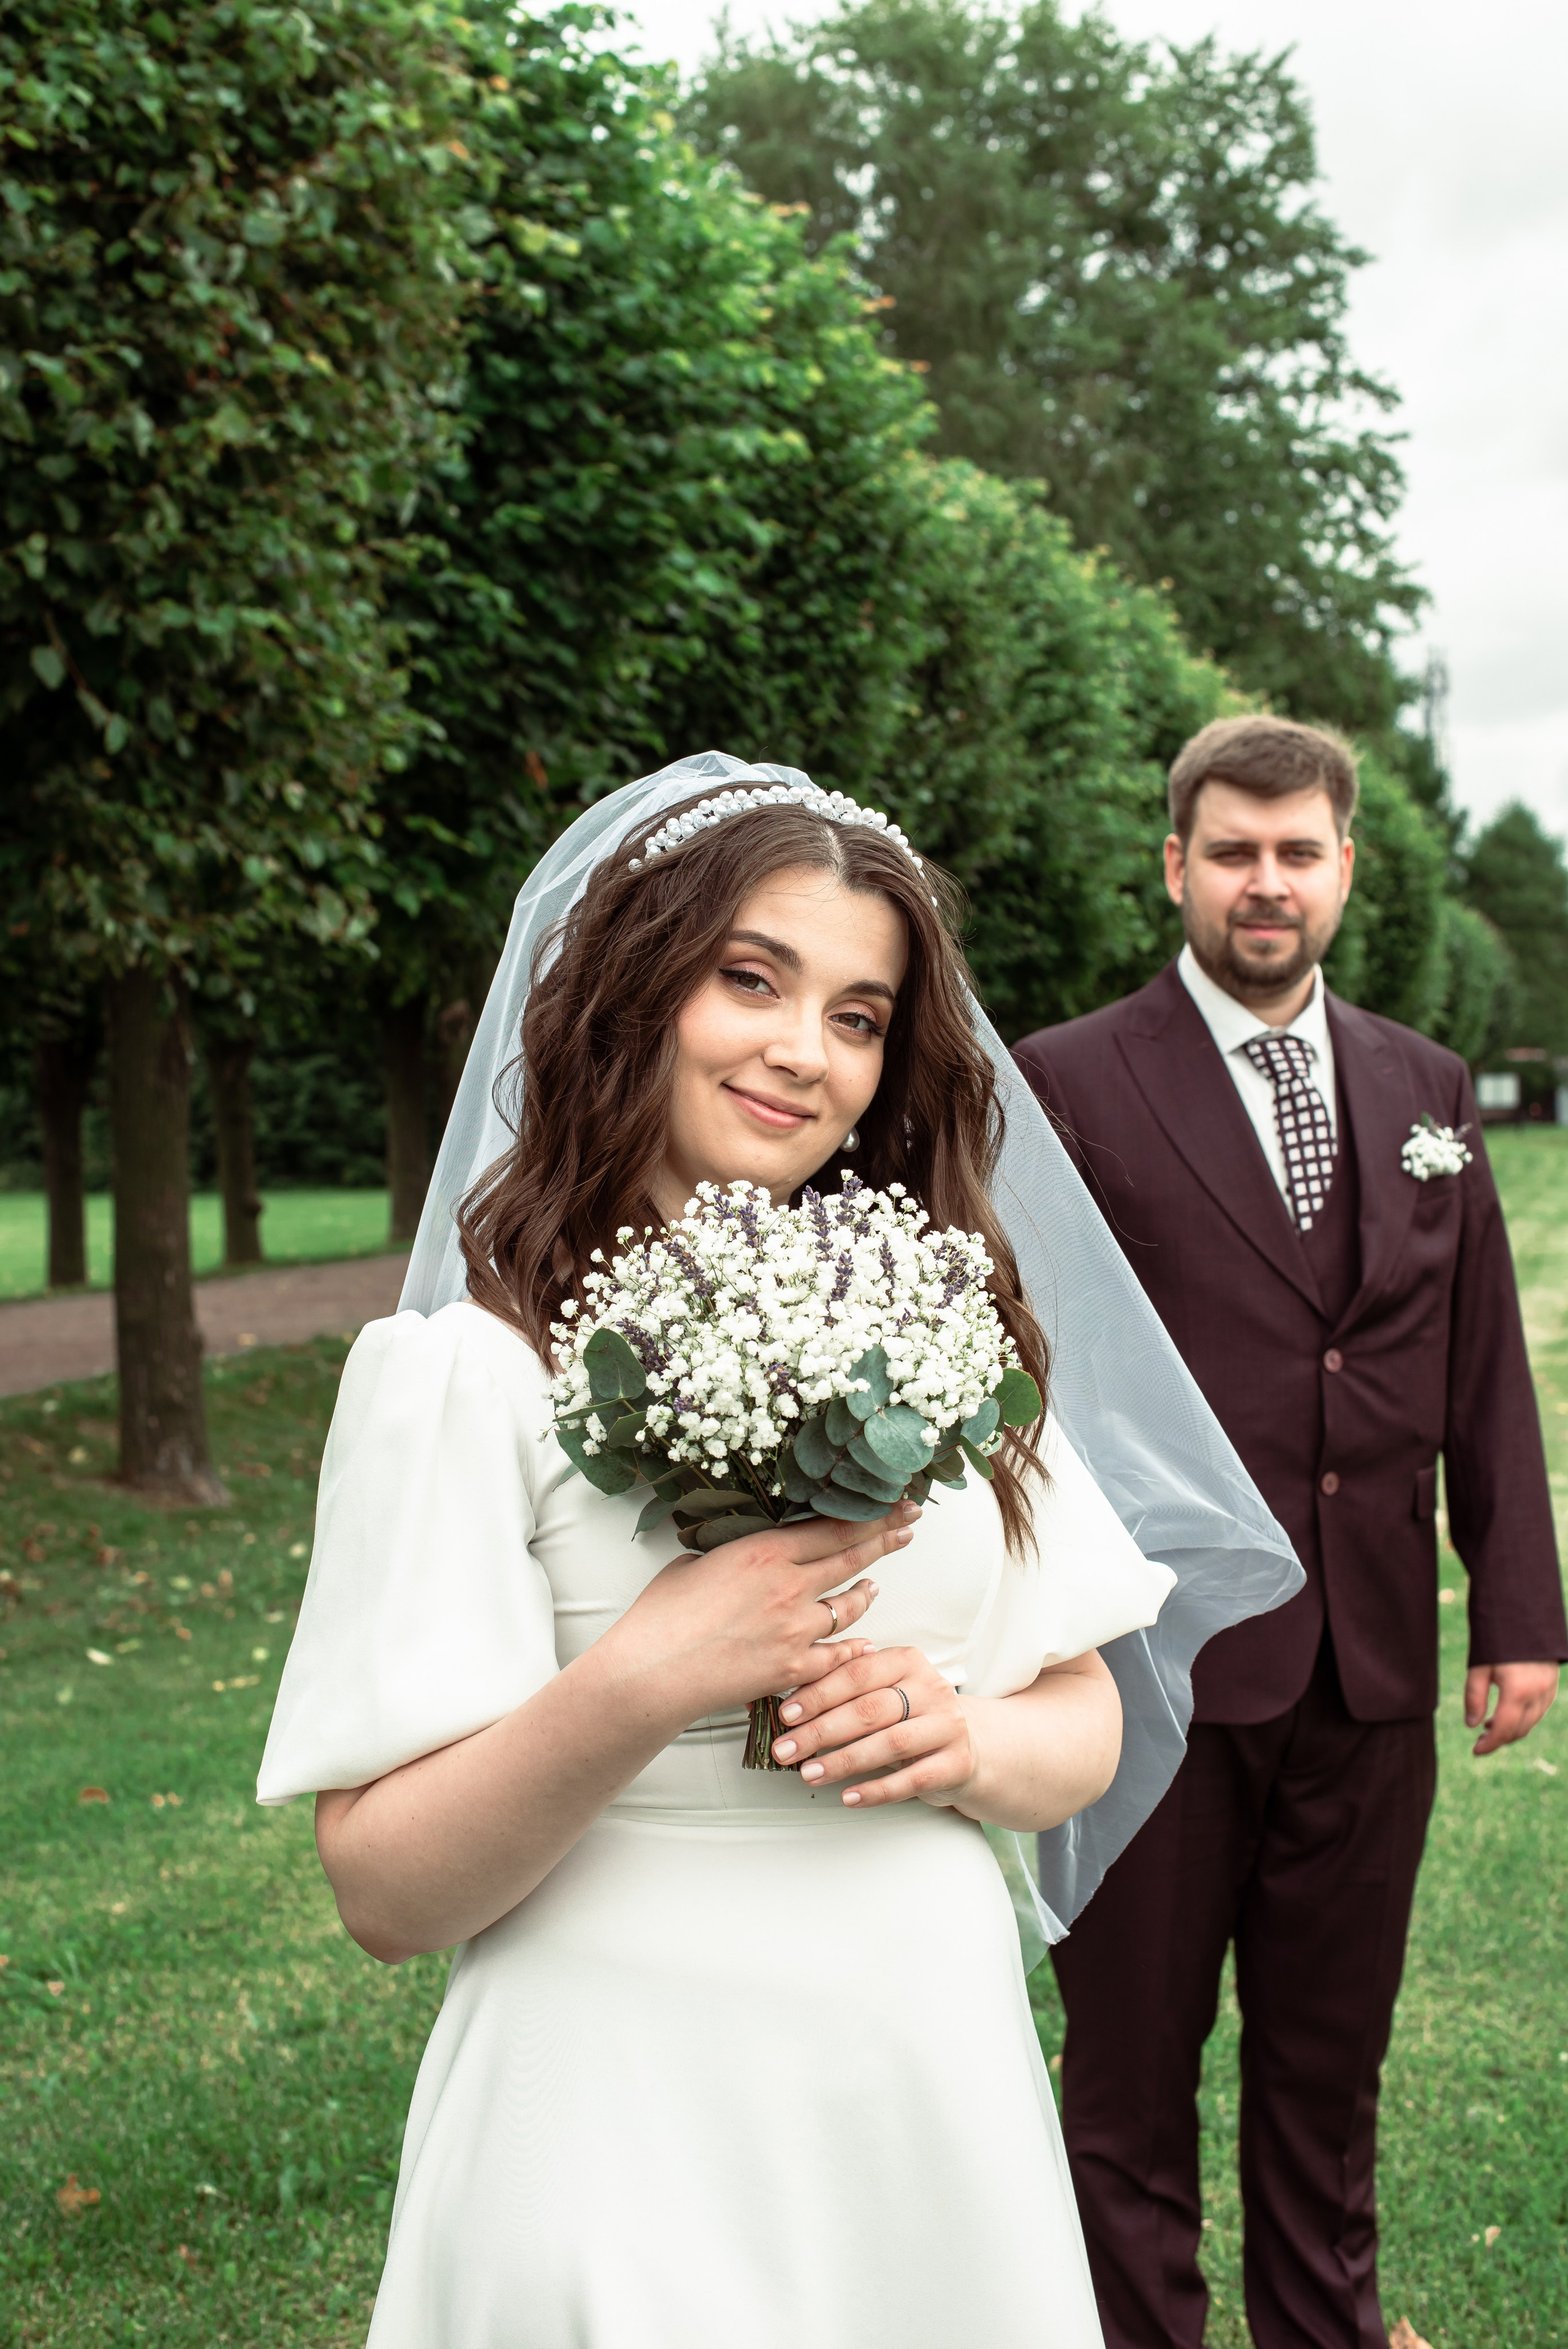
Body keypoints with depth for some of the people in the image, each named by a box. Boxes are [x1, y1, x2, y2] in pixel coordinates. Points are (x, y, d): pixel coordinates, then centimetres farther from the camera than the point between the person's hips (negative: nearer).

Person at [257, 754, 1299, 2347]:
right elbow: (383, 1896, -12)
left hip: (945, 2085, 5)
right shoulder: (469, 1371, -11)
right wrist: (636, 1687, -26)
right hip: (626, 2124, -5)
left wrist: (972, 1742, -13)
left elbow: (1089, 1728, 8)